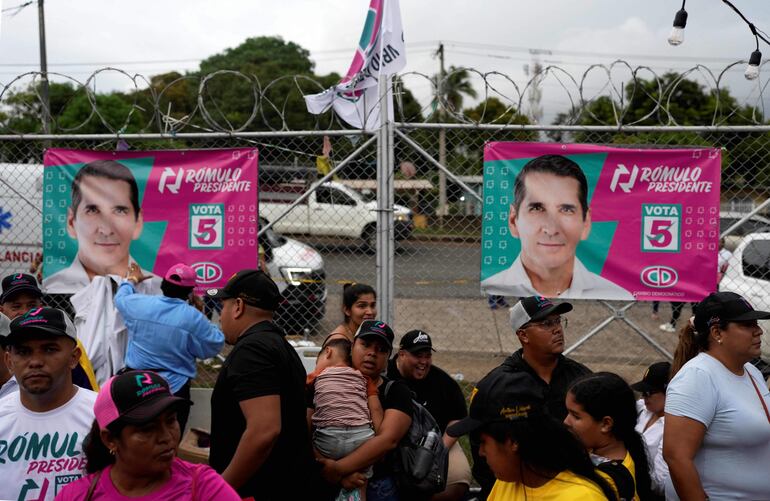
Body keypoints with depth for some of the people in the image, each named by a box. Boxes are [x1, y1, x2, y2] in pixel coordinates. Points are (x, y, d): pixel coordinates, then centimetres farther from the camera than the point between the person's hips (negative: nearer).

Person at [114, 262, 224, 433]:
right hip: (174, 389, -3)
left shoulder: (139, 304, -3)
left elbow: (120, 297, 20)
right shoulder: (194, 318, -13)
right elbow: (215, 346, -2)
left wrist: (132, 280, 41)